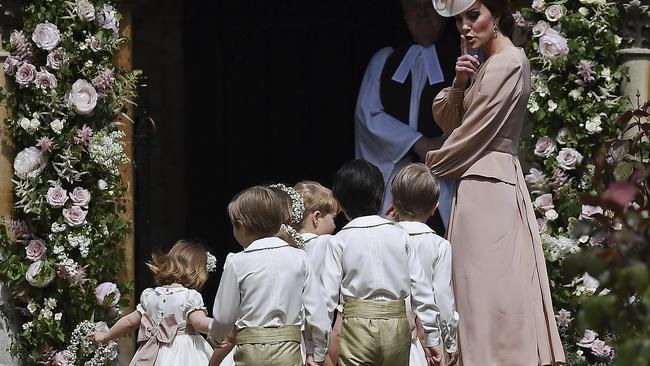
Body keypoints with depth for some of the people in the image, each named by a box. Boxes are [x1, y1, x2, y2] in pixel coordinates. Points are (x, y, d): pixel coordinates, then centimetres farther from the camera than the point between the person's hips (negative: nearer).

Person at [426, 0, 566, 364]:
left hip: (486, 187, -10)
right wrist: (459, 84, -2)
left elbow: (471, 133, -13)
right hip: (491, 183, 10)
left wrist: (430, 167, -1)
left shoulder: (506, 62, -12)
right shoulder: (484, 65, 17)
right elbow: (447, 121, 16)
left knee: (486, 288, -11)